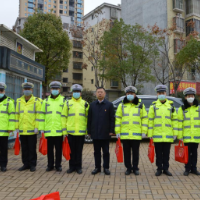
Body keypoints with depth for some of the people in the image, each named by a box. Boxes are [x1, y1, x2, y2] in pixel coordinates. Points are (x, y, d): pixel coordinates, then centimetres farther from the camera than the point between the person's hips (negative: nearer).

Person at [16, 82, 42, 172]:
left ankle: (32, 165, 15)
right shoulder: (19, 101, 10)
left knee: (32, 148, 4)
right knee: (24, 148, 11)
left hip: (32, 130, -4)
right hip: (22, 130, 4)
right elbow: (17, 115, 11)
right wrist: (17, 127, 7)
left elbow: (38, 115, -6)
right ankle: (26, 164, 23)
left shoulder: (36, 101, -1)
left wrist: (36, 127, -11)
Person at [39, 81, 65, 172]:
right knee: (49, 149, 10)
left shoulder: (63, 101, 4)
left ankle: (58, 165, 19)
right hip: (48, 130, 2)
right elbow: (42, 115, 9)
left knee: (59, 149, 7)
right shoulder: (46, 101, 10)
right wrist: (42, 128, 3)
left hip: (59, 130, -2)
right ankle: (50, 165, 23)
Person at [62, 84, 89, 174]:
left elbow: (87, 118, 9)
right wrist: (64, 130, 1)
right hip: (70, 131, 0)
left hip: (81, 132, 0)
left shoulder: (85, 104, 8)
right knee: (72, 150, 8)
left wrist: (88, 130, 2)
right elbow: (64, 117, 6)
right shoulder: (67, 103, 7)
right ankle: (72, 166, 21)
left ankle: (78, 167, 19)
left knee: (79, 150, 7)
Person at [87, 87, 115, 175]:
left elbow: (112, 119, -1)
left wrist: (111, 131, -7)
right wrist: (89, 131, 5)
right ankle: (97, 167, 21)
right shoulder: (92, 105, 9)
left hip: (105, 133, -2)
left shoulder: (109, 105, 2)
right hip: (95, 133, 3)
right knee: (96, 151, 10)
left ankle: (106, 168, 16)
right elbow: (89, 119, 9)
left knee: (106, 152, 6)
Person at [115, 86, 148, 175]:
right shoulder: (122, 105, 7)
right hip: (125, 134, 1)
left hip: (136, 134, -1)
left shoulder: (140, 105, 5)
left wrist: (144, 131, -1)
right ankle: (128, 168, 20)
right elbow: (118, 119, 6)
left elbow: (145, 118, 5)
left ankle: (135, 168, 20)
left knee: (135, 152, 7)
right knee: (126, 152, 8)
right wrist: (117, 131, 0)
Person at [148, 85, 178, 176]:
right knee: (158, 154, 8)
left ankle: (166, 169, 22)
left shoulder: (171, 106, 7)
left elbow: (174, 120, 7)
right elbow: (150, 120, 2)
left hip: (168, 135, 1)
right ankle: (159, 169, 20)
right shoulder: (153, 106, 4)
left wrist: (175, 133, 2)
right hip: (157, 135, -1)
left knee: (166, 153, 10)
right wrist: (150, 134, -2)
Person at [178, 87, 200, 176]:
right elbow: (179, 123, -3)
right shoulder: (182, 109, 0)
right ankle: (187, 169, 15)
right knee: (187, 153, 4)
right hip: (186, 136, -2)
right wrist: (180, 136, -7)